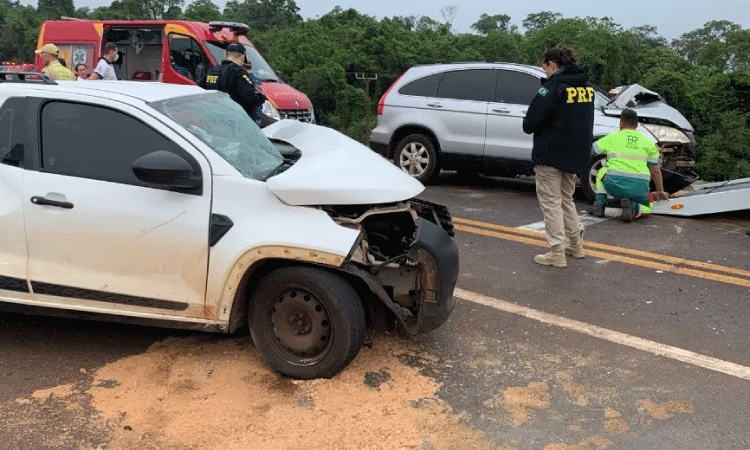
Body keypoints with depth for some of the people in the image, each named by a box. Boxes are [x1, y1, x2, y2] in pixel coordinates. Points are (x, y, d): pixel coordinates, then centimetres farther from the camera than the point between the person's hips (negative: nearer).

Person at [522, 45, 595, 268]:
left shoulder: (554, 86, -15)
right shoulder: (586, 86, 10)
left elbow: (531, 123, -19)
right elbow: (584, 120, 16)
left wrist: (528, 125, 3)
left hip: (551, 154, -8)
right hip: (576, 154, 8)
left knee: (551, 201, 1)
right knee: (566, 198, 22)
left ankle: (557, 253, 2)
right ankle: (576, 245, 29)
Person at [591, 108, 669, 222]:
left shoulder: (611, 137, 8)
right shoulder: (648, 143, 15)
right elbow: (656, 171, 21)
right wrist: (660, 191, 36)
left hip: (614, 185, -1)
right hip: (639, 188, 1)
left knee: (602, 171, 32)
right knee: (647, 209, 29)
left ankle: (600, 203, 13)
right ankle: (632, 205, -7)